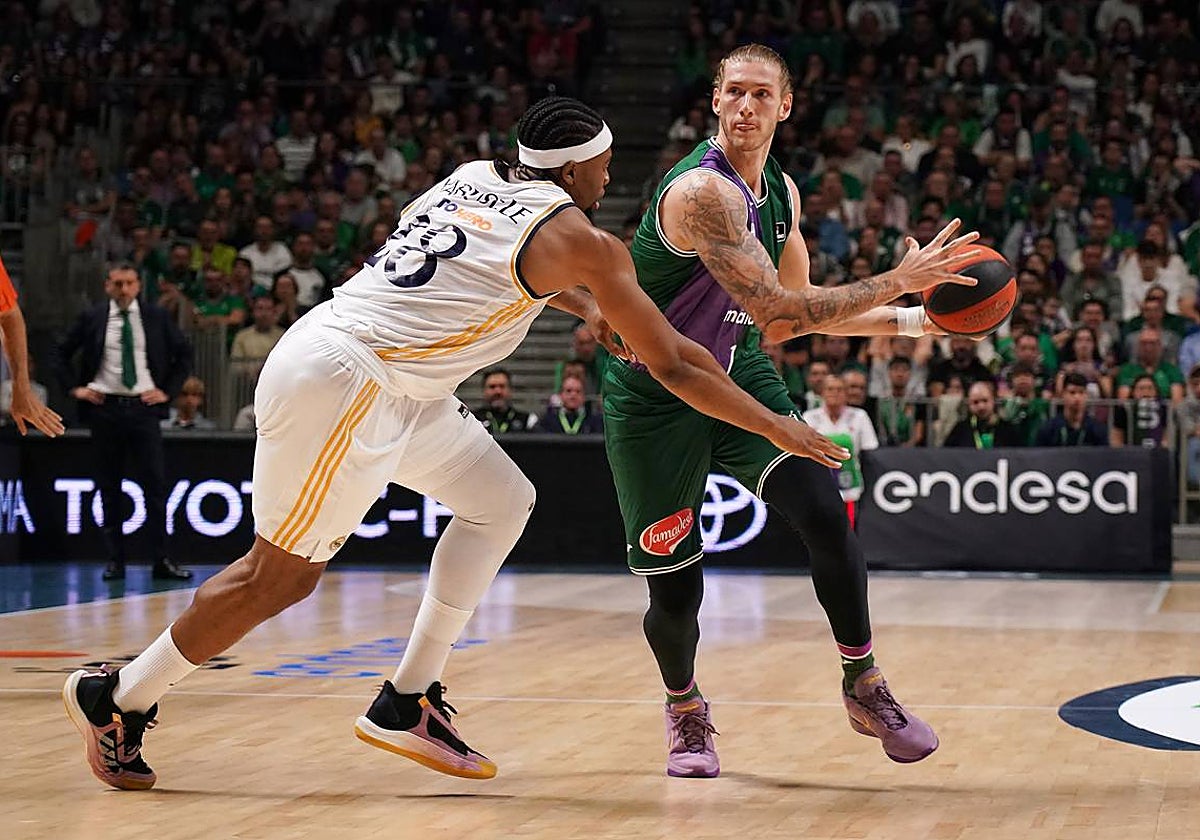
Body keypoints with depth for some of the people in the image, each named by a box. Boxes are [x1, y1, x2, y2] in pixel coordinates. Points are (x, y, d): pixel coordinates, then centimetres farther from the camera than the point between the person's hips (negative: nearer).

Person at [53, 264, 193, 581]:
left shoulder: (156, 317, 4)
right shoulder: (92, 318, 4)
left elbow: (184, 354, 12)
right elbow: (62, 354, 13)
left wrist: (168, 391, 3)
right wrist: (74, 388, 2)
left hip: (144, 407, 0)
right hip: (104, 408, 0)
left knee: (155, 483, -5)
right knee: (109, 486, 4)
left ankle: (161, 560, -1)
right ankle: (115, 560, 10)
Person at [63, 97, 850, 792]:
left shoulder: (474, 177, 13)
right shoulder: (582, 241, -8)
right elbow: (673, 365, -2)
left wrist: (583, 304, 32)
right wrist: (778, 427, 6)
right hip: (335, 380, -10)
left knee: (502, 501, 13)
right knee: (281, 576, 0)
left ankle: (408, 704, 15)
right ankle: (118, 700, 15)